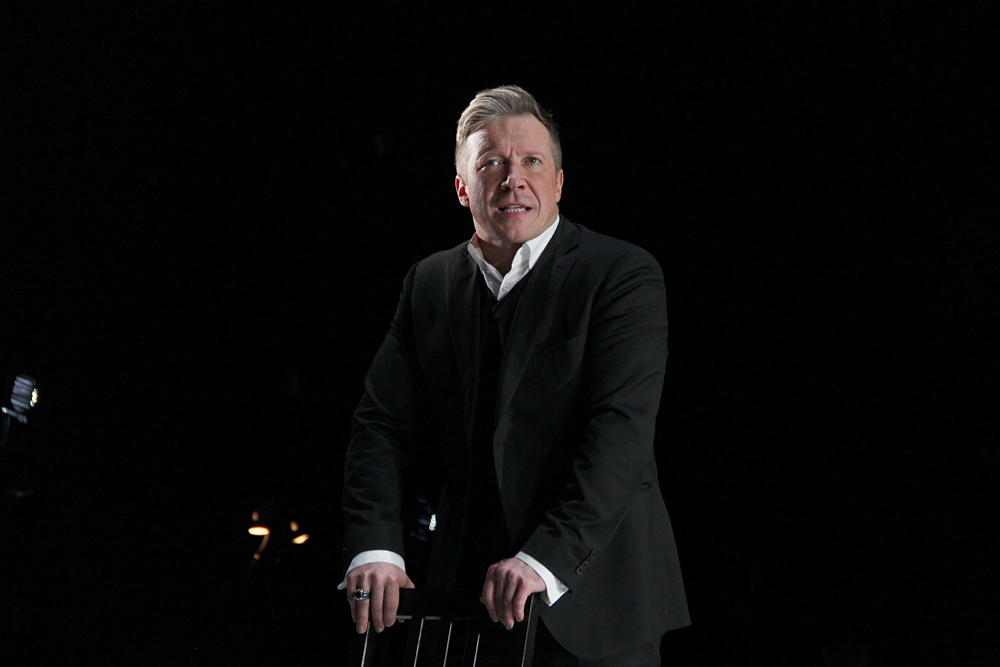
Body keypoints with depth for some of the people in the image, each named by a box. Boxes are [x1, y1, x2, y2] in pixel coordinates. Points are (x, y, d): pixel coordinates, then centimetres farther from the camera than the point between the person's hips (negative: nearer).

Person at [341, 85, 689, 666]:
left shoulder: (625, 274, -6)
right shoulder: (428, 284, 9)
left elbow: (620, 430, -17)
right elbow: (383, 425, 3)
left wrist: (546, 558, -27)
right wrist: (375, 548, -13)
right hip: (469, 592, 4)